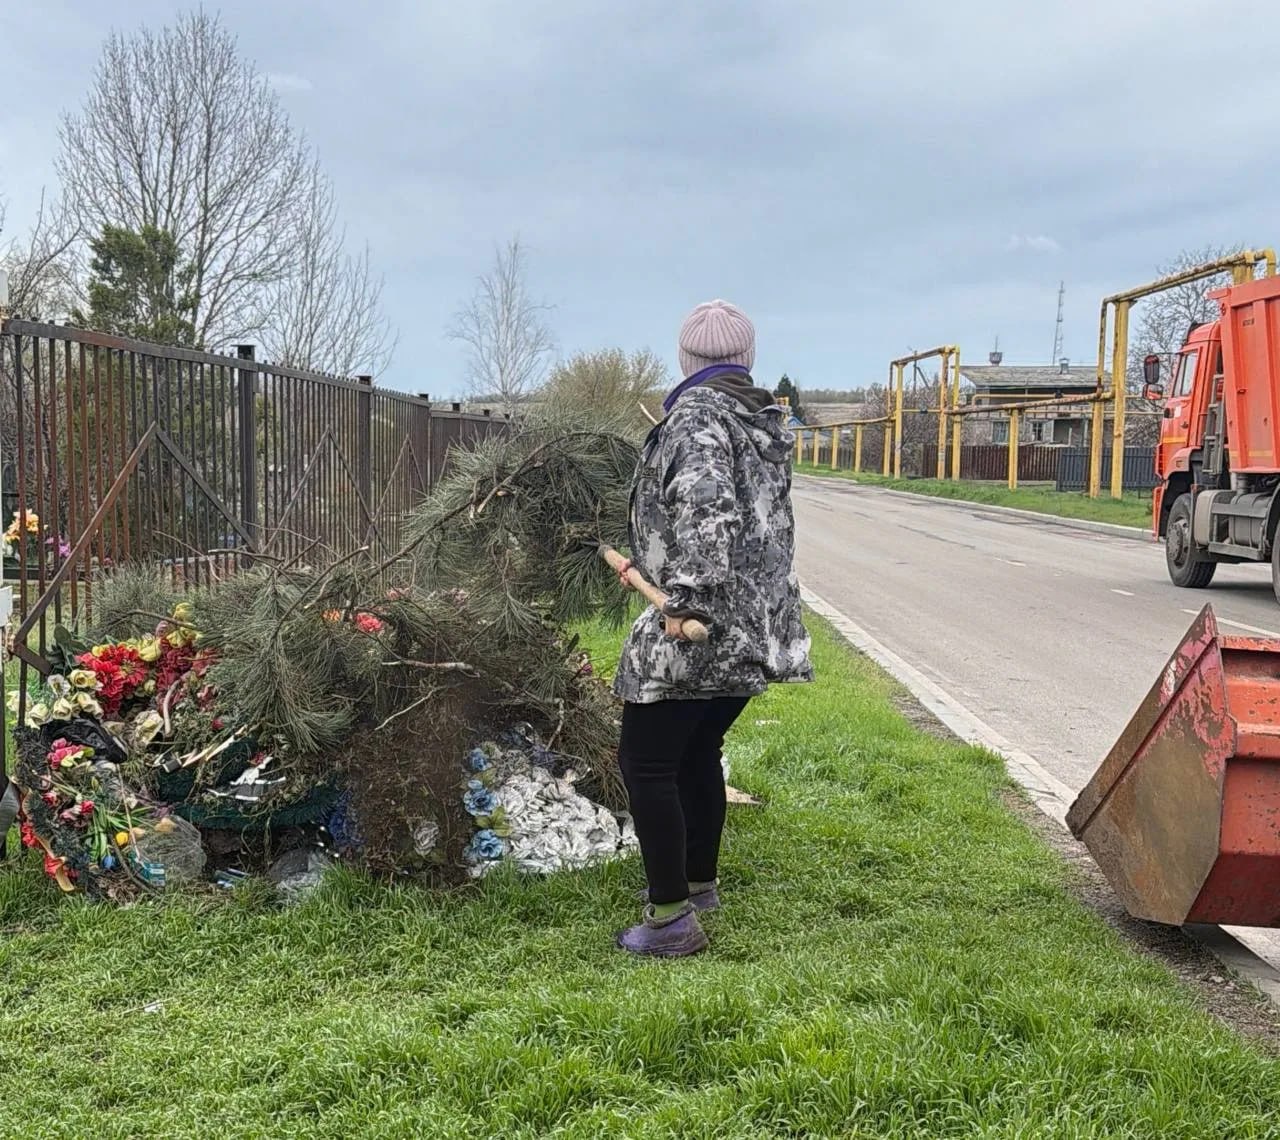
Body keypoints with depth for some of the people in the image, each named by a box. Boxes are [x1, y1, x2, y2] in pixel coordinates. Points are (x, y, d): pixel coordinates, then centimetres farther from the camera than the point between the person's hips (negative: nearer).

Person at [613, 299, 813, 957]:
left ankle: (671, 920, 1)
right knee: (698, 755, 22)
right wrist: (651, 566, 30)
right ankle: (700, 884, 34)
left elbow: (706, 507, -29)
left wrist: (687, 599, -27)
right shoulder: (766, 422, 15)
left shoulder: (696, 412, -12)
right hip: (755, 628, 9)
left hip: (697, 629, -9)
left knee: (645, 763, -1)